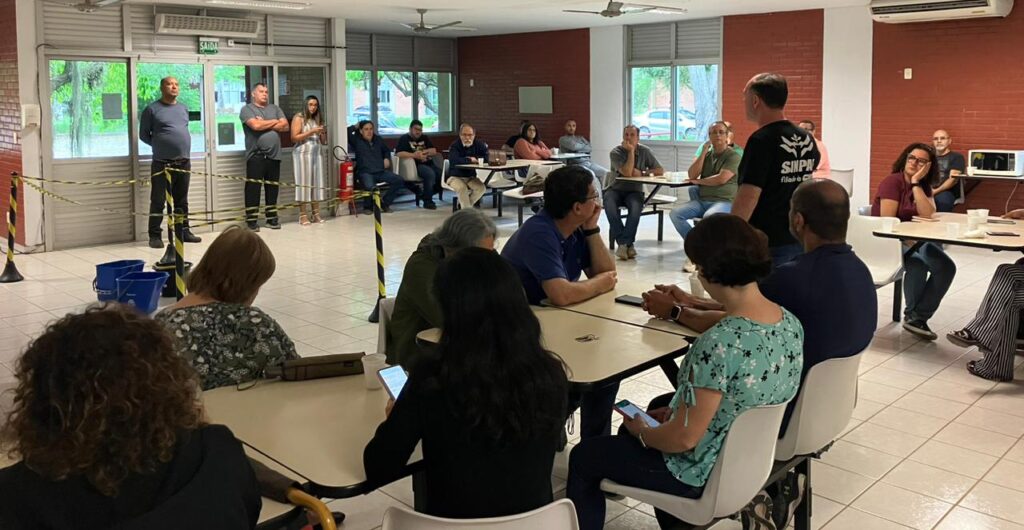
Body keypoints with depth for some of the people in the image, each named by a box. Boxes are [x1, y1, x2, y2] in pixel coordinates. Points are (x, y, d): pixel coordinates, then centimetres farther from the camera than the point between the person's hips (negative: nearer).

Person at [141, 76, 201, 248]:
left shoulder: (183, 109, 14)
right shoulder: (152, 109, -2)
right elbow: (143, 135, 3)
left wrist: (180, 146, 13)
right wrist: (160, 145, 2)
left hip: (184, 162, 5)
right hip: (162, 163, -5)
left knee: (182, 200, 12)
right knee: (158, 201, -3)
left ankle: (183, 231, 19)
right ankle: (155, 236, 1)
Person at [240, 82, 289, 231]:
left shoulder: (275, 108, 16)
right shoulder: (247, 109, 2)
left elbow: (285, 126, 3)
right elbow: (255, 125, -16)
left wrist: (264, 125, -6)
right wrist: (274, 122, -1)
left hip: (274, 156, 5)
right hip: (256, 156, -4)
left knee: (273, 188, 8)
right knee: (253, 188, -4)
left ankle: (272, 218, 17)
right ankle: (251, 221, 0)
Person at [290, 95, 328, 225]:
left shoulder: (318, 119, 18)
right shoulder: (298, 118, 1)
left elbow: (323, 142, 19)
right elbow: (294, 138, -8)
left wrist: (323, 133, -1)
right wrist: (310, 132, -12)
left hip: (317, 153, 5)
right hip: (303, 153, -5)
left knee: (317, 182, 0)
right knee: (304, 182, -7)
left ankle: (316, 213, 3)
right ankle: (302, 215, -5)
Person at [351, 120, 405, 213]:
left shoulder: (378, 139, 18)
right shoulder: (357, 141, 3)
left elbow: (386, 150, 35)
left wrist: (386, 158, 15)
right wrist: (355, 127, 0)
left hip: (381, 171, 6)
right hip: (365, 173, -6)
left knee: (399, 181, -14)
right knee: (370, 187, -38)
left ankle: (384, 202, 3)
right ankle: (368, 206, -5)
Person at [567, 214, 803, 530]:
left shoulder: (717, 345, -36)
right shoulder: (791, 323, -11)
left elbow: (684, 439, -28)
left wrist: (640, 432, -7)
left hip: (707, 473, -8)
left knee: (583, 457, 13)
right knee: (658, 406, 35)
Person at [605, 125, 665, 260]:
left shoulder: (645, 151, 1)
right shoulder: (616, 152, -9)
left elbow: (660, 170, 2)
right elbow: (627, 173, -21)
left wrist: (642, 173, -10)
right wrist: (631, 151, -18)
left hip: (634, 191, 1)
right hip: (614, 189, -1)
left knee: (636, 206, -35)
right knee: (610, 206, -35)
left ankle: (623, 243, -26)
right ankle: (627, 243, -27)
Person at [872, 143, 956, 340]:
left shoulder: (924, 186, 10)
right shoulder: (892, 181, -10)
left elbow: (927, 215, -11)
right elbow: (887, 222, -18)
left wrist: (916, 183, -13)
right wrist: (909, 239, -23)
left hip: (911, 241, 8)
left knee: (946, 267, -11)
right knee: (918, 262, -33)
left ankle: (918, 317, -4)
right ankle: (912, 315, -11)